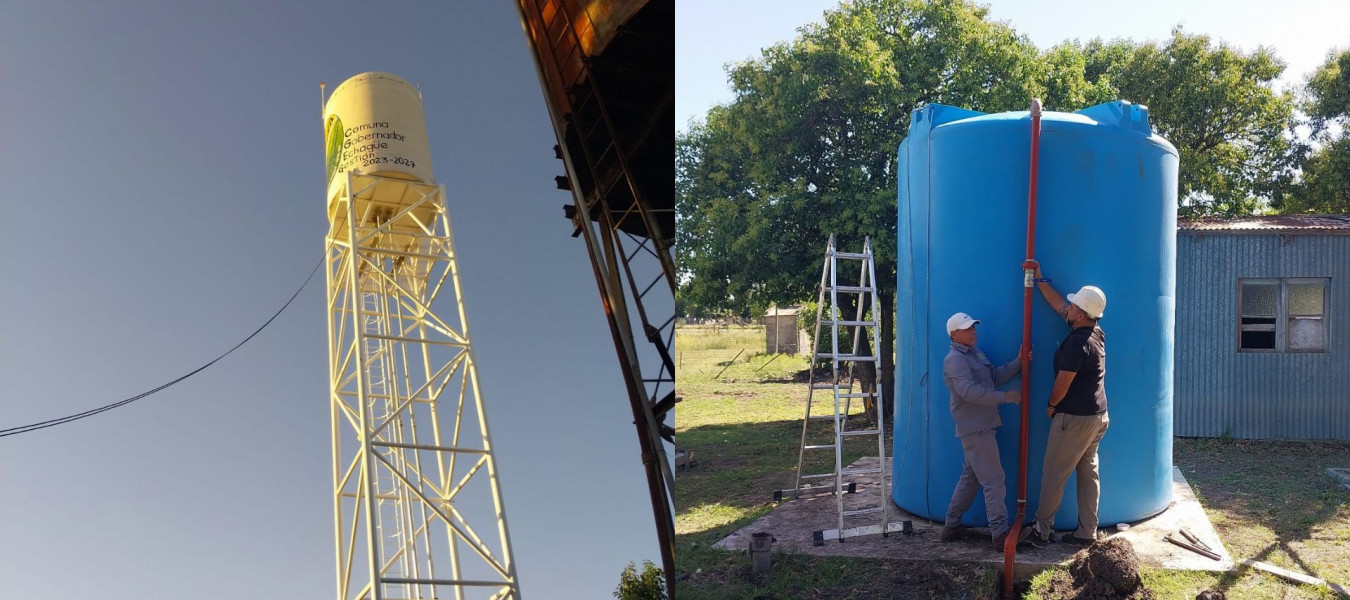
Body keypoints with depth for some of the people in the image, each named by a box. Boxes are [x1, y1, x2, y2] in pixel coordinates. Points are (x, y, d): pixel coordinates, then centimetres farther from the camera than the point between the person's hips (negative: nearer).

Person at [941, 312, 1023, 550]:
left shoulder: (975, 353, 16)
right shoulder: (955, 359, -16)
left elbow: (997, 375, 18)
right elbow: (970, 391, -27)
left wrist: (1019, 362, 5)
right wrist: (1006, 397, -23)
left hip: (980, 426, 10)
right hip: (974, 428, -10)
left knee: (970, 477, 15)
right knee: (993, 480, -7)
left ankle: (951, 526, 21)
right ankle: (1001, 534, -3)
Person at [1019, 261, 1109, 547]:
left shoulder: (1077, 343, -22)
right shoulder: (1096, 332, 5)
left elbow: (1063, 383, -19)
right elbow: (1059, 305, 15)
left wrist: (1051, 405, -1)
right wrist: (1039, 278, 19)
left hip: (1074, 418, -9)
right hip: (1097, 416, 9)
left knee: (1053, 474, 3)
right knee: (1088, 472, 12)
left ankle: (1042, 528, 12)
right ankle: (1087, 532, 17)